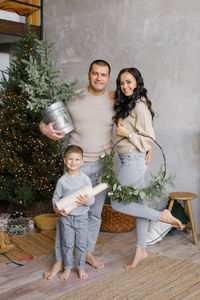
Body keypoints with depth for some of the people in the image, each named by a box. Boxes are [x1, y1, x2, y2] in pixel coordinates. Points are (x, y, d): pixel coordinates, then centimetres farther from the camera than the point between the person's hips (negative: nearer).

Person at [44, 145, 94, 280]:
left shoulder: (86, 179, -4)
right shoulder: (62, 180, -3)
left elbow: (92, 197, -1)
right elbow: (56, 197, 5)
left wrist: (87, 201, -22)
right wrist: (57, 208, -13)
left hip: (82, 216, 0)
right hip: (66, 216, 0)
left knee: (81, 244, 8)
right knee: (67, 244, 7)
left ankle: (81, 267, 24)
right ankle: (67, 268, 22)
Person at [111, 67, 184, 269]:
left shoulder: (140, 106, -15)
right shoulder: (126, 104, 14)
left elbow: (149, 140, -16)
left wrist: (127, 133, -18)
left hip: (133, 160, -10)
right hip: (130, 160, 10)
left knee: (117, 203, -4)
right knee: (139, 203, 12)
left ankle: (162, 215, 2)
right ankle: (141, 250, 21)